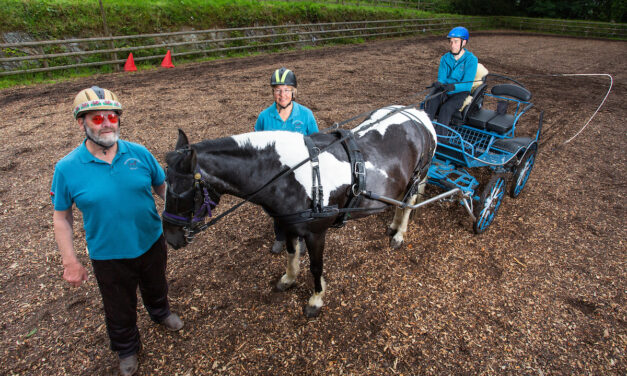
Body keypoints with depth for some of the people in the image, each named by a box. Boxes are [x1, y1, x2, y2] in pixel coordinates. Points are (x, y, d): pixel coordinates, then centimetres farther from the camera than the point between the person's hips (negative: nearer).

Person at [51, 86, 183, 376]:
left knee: (156, 287, 30)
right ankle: (126, 349, 51)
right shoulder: (67, 168, -15)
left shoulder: (139, 153, -12)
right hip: (109, 257, -1)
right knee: (120, 310, 20)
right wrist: (70, 262, -7)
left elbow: (163, 187, 0)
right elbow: (61, 217, -6)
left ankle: (160, 312, 64)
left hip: (151, 243, 2)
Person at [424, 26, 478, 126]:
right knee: (430, 102, -28)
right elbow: (441, 78, 4)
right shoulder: (445, 58, 9)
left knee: (446, 108, -33)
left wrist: (453, 87, -33)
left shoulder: (471, 60, -5)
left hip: (460, 92, -4)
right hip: (444, 90, 4)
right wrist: (438, 83, -22)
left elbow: (467, 85, -13)